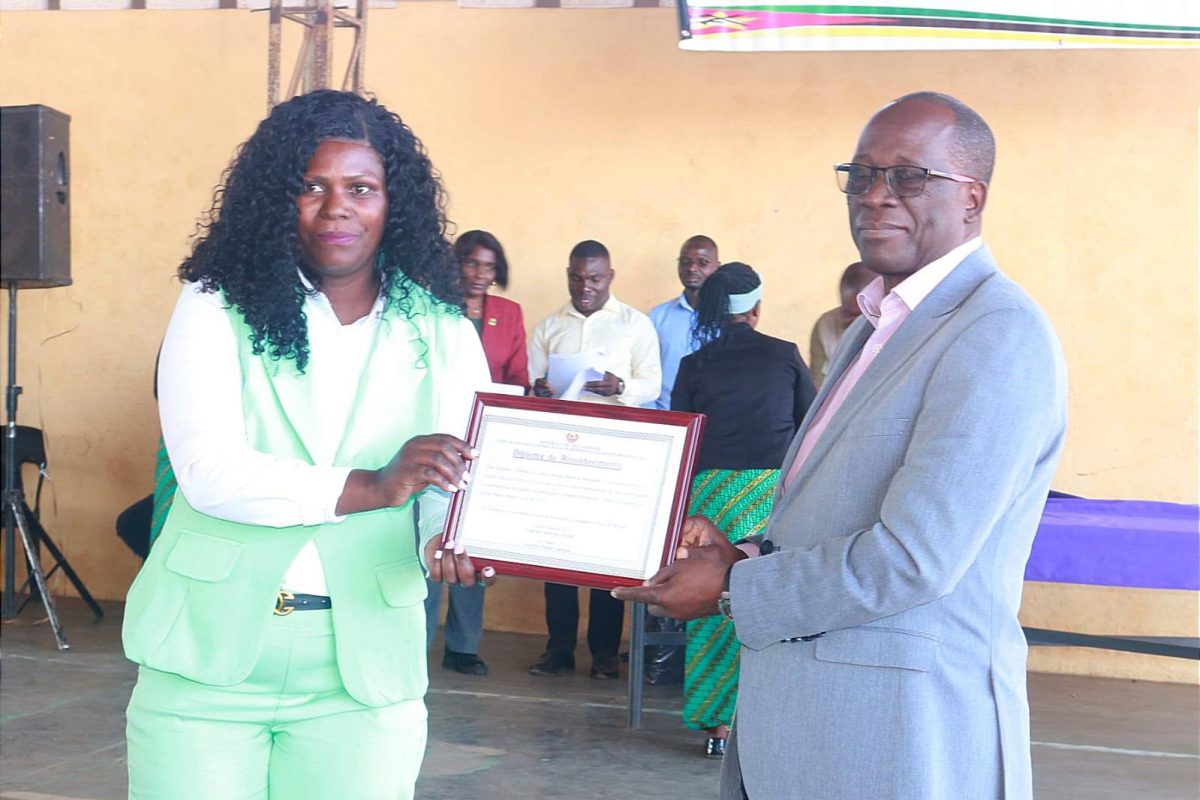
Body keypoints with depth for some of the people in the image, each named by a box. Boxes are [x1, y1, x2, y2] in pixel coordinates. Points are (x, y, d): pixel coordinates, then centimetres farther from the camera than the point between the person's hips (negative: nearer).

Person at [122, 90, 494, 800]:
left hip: (362, 671, 2)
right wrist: (371, 487, -26)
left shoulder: (444, 335, 5)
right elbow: (207, 471, -15)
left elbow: (459, 484, 0)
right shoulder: (217, 309, -2)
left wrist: (446, 542, -25)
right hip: (209, 656, -1)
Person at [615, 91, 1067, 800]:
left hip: (904, 737, -8)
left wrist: (732, 588, -11)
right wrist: (749, 555, 2)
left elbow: (912, 559, -22)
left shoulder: (999, 336, -16)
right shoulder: (876, 328, 16)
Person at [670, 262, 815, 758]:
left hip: (714, 491, 0)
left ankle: (717, 724, 8)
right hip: (774, 491, 0)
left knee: (715, 608, 7)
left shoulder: (695, 365, 3)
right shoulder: (785, 356, 3)